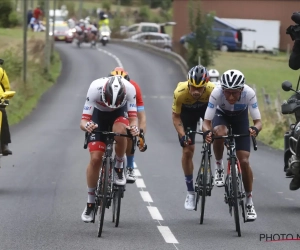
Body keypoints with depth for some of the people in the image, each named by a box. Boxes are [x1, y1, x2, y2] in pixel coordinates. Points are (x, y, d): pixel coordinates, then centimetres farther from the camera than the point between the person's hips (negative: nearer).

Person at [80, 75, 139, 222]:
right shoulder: (95, 88, -37)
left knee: (120, 130, -37)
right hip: (99, 114, 0)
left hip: (119, 113, 0)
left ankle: (119, 168, -10)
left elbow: (133, 117, -31)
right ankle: (90, 203, 4)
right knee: (95, 158, -11)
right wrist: (86, 125, -58)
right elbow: (83, 121, -35)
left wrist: (134, 127, -54)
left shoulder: (129, 89, -35)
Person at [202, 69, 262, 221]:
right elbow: (206, 121, -33)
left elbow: (258, 121, -32)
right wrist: (207, 132, -56)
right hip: (221, 116, 0)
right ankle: (219, 167, -11)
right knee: (219, 133, -38)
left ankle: (249, 203, 5)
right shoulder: (216, 93, -36)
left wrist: (255, 129, -55)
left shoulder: (249, 93, -35)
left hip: (240, 118, 0)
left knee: (244, 162, -10)